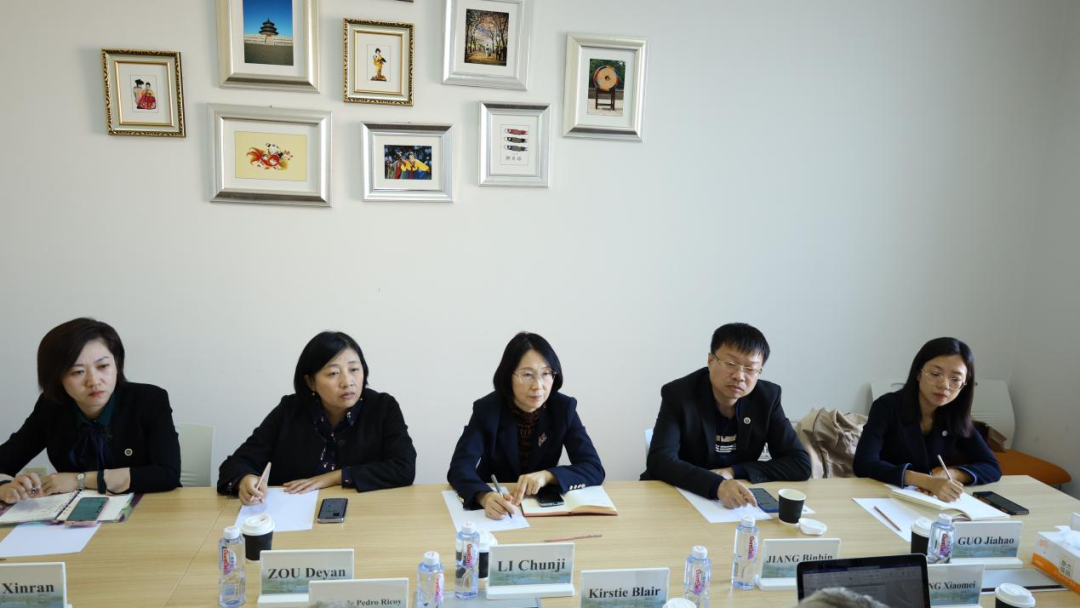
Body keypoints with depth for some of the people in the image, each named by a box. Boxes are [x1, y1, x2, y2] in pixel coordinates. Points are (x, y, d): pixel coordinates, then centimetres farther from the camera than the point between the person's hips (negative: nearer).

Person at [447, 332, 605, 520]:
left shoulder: (564, 408, -9)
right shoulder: (487, 409, -13)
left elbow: (594, 469, -12)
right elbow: (460, 467, -23)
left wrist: (547, 475, -28)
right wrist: (485, 497, -43)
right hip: (494, 511, 0)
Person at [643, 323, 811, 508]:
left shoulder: (767, 397, -5)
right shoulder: (678, 394, -14)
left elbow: (801, 464, -5)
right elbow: (659, 461, -24)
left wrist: (733, 472, -16)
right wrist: (717, 485, -40)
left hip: (736, 503, 3)